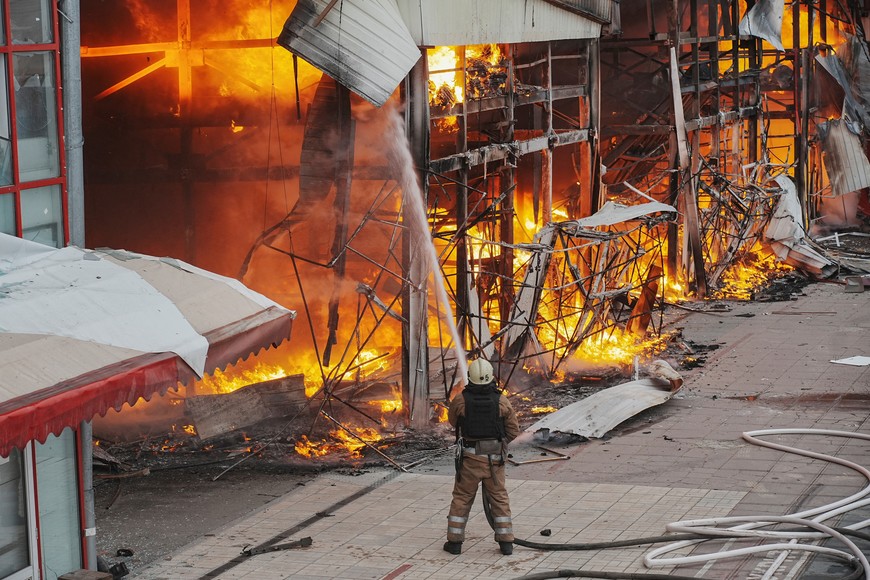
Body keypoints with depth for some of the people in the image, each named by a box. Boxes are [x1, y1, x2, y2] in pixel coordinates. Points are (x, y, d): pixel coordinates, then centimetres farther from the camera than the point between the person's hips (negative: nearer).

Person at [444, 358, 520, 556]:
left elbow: (453, 420, 9)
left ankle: (455, 541, 15)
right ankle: (506, 542, 12)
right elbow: (514, 432, -1)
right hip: (494, 458, 1)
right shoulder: (502, 401, -10)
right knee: (499, 498, 13)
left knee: (462, 498, 13)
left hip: (469, 458, -1)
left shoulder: (460, 400, -12)